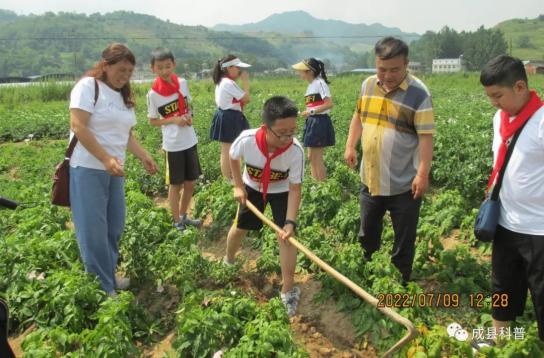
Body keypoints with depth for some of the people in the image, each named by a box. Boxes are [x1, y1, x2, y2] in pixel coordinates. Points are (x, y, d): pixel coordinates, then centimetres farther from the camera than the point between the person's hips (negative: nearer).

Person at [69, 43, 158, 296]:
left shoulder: (124, 95, 17)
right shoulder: (88, 86, -8)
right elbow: (78, 126, -17)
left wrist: (143, 156, 7)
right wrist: (106, 159, -23)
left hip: (114, 170, 8)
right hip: (88, 168, -8)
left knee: (115, 227, 13)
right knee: (94, 231, -3)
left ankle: (109, 276, 28)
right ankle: (101, 288, 7)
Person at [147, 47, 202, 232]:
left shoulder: (183, 83, 0)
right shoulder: (154, 93, -12)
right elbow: (152, 121, -4)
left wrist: (189, 116, -7)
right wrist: (173, 120, -19)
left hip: (190, 141, 5)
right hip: (173, 145, -5)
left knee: (191, 182, 14)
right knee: (175, 184, 6)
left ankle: (183, 216, 32)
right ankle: (177, 223, 19)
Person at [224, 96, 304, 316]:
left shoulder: (296, 151, -36)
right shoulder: (247, 140, -36)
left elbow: (295, 189, -26)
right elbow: (233, 158, -9)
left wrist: (290, 222, -34)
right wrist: (238, 186, -8)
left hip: (281, 191, -1)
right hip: (252, 187, 2)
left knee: (286, 236, -10)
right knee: (240, 228, 15)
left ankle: (288, 290, 3)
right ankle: (228, 263, 47)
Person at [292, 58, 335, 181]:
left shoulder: (320, 83, -13)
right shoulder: (311, 85, 13)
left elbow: (329, 104, -21)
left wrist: (311, 112, -21)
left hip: (320, 122, -9)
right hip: (312, 122, 9)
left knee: (317, 158, -4)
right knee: (311, 157, 12)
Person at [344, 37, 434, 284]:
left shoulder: (418, 93, -15)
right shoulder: (368, 85, 2)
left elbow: (426, 136, -16)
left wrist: (423, 174, -21)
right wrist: (350, 146, 9)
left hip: (404, 184, -5)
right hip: (370, 179, 6)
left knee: (404, 241, 10)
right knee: (367, 234, 22)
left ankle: (400, 283, 28)